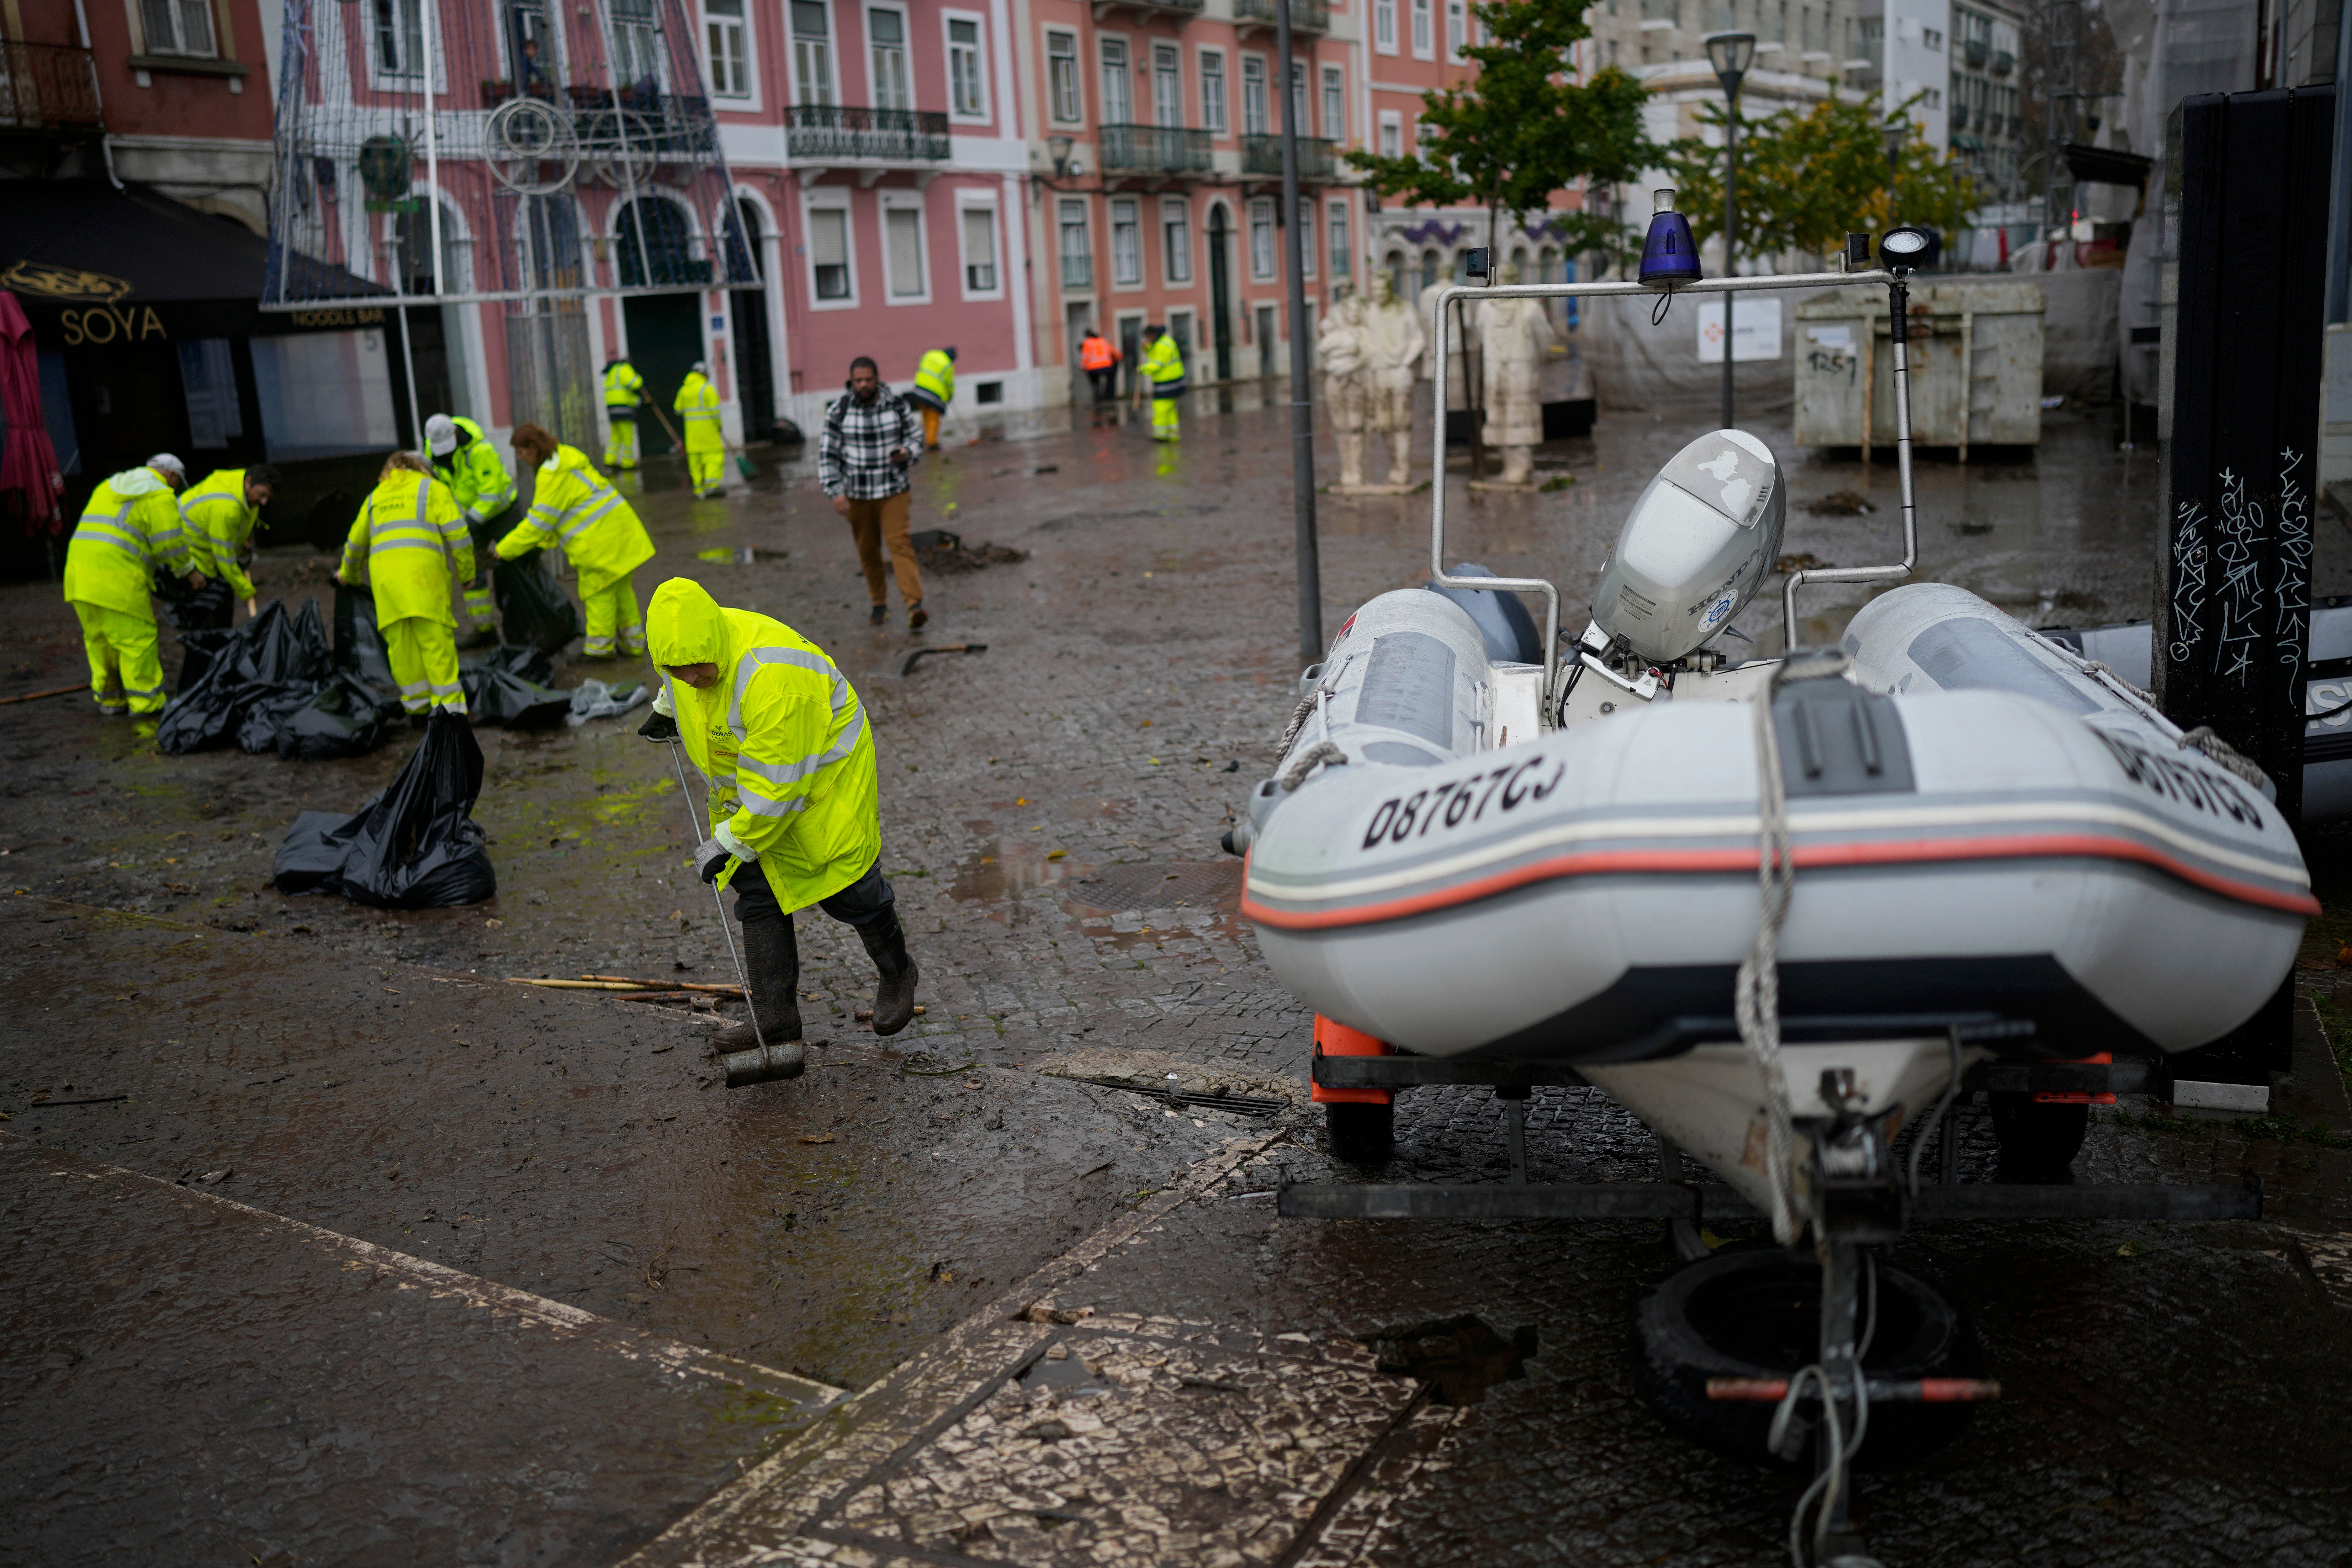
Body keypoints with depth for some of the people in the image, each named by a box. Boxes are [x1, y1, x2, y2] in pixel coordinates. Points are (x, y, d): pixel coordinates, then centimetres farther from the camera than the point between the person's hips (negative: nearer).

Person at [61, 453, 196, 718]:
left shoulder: (110, 486, 26)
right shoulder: (160, 496, 0)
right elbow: (170, 544, -5)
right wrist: (190, 571, 11)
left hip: (79, 572, 8)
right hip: (117, 577, -8)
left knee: (99, 639, 17)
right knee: (137, 638, -1)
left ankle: (109, 698, 25)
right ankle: (145, 703, 2)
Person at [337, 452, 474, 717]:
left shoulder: (375, 497, 31)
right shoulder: (432, 488, 20)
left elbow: (356, 543, 38)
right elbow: (456, 532, 7)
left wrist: (349, 574, 55)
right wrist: (467, 573, 14)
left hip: (382, 571, 4)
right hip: (421, 566, -4)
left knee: (400, 642, 5)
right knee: (435, 638, -7)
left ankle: (419, 705, 6)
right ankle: (449, 705, -12)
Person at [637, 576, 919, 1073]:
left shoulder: (772, 679, -39)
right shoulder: (691, 642, -15)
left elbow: (776, 786, -33)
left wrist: (731, 844, -27)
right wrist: (667, 709, 30)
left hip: (824, 771, -7)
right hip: (748, 778, 7)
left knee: (847, 885, 2)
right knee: (758, 893, 2)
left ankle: (897, 974, 31)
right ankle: (776, 1024, 6)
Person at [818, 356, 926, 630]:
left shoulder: (898, 406, -3)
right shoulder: (839, 411, -6)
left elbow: (913, 438, 9)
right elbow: (828, 454, -4)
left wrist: (907, 453, -15)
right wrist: (836, 492, -12)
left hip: (894, 490, -1)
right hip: (857, 493, 1)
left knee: (899, 543, -14)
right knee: (868, 552, 9)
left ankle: (914, 605, -23)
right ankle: (879, 605, 26)